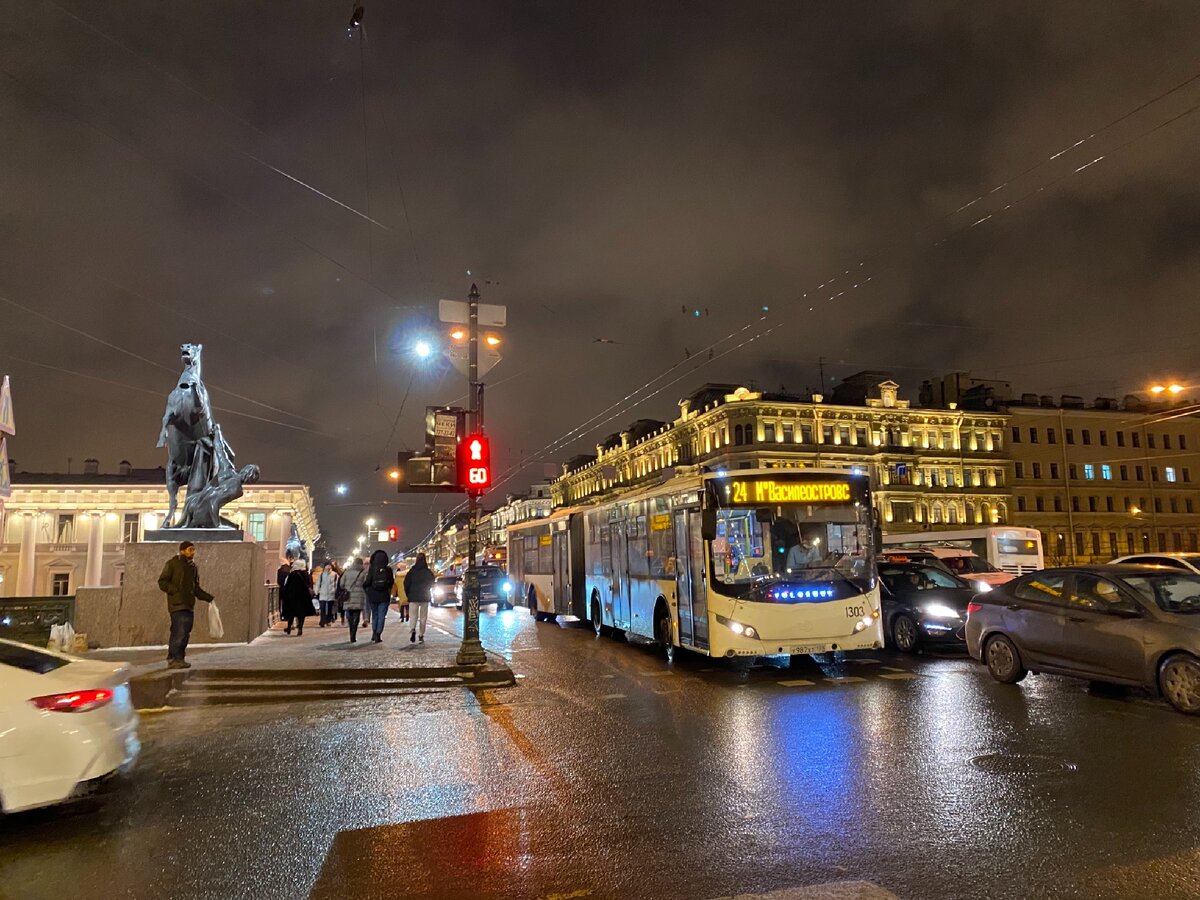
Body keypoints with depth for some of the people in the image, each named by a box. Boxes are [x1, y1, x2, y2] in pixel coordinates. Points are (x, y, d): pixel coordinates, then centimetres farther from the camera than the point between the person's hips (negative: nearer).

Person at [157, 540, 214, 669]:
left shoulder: (193, 567, 18)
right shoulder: (172, 563, 0)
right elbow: (162, 582, -4)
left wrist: (209, 598, 13)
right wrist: (176, 590, -16)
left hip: (189, 605, 7)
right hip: (177, 605, -7)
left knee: (185, 633, 5)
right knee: (180, 632, -14)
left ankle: (173, 659, 13)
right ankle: (175, 659, -7)